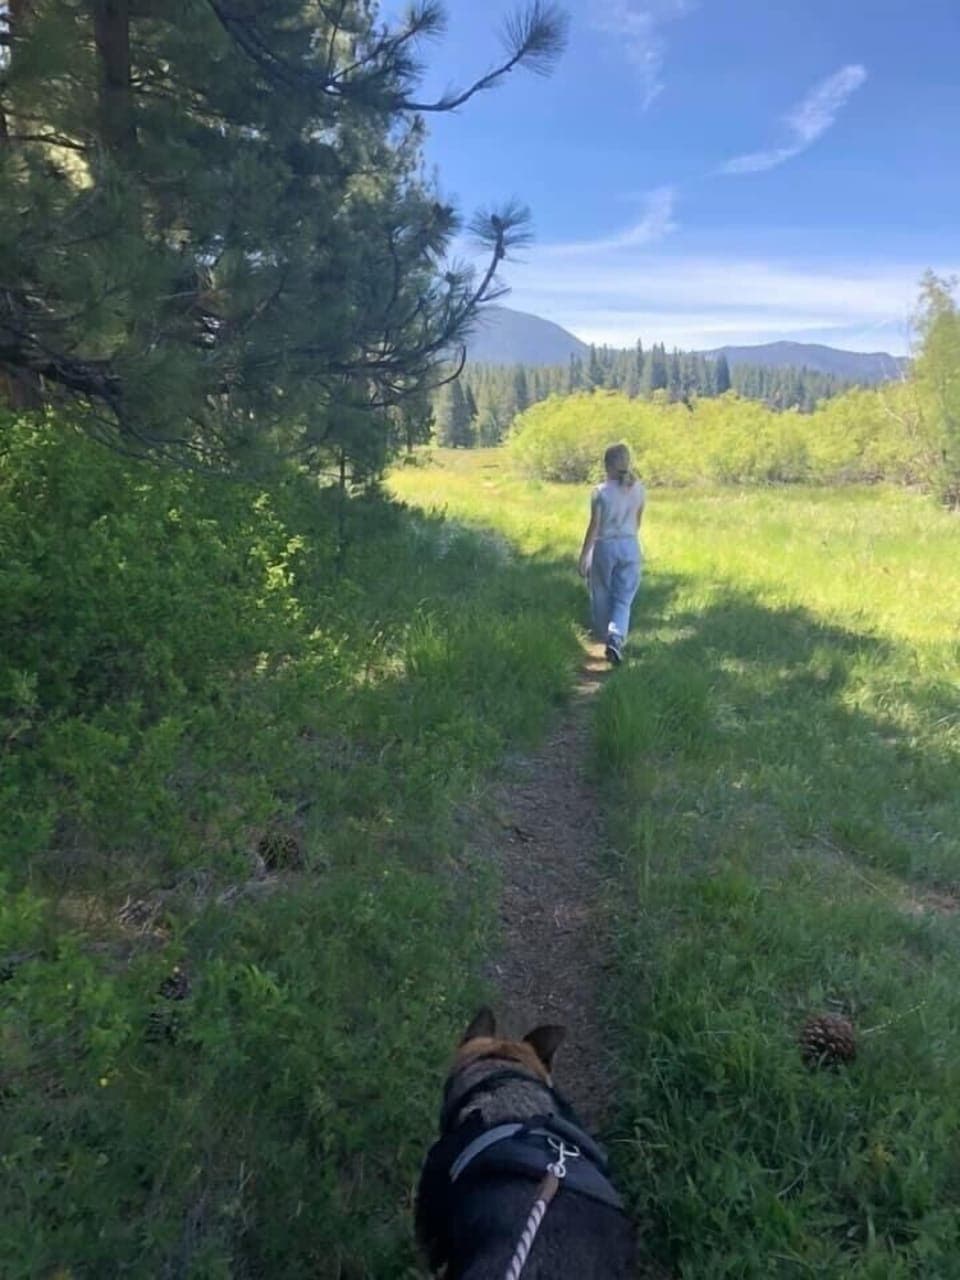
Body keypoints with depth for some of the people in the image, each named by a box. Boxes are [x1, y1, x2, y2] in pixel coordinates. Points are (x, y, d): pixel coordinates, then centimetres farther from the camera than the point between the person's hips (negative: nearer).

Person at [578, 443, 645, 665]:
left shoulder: (601, 492, -12)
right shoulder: (638, 490, 1)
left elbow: (594, 526, -12)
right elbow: (638, 521, 13)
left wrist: (584, 556, -7)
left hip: (605, 547, -2)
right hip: (630, 546, 2)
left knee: (602, 596, 17)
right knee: (623, 600, 4)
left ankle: (604, 637, 33)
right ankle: (616, 639, -17)